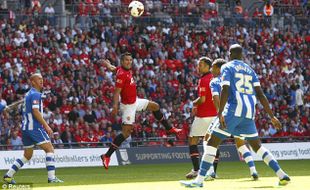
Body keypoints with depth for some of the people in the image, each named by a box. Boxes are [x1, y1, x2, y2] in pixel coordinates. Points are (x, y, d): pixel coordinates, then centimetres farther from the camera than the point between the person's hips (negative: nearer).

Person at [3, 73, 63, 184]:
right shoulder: (35, 94, -10)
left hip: (25, 128, 9)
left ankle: (8, 175, 14)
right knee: (50, 149, -7)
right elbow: (35, 112, -19)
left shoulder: (28, 94, 19)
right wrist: (46, 126, -18)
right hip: (34, 127, -9)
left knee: (27, 156, 16)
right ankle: (51, 177, -15)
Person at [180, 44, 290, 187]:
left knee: (212, 142, -4)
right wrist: (272, 117, 12)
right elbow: (260, 94, 12)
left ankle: (199, 180, -14)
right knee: (257, 146, 19)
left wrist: (220, 114, -18)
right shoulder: (250, 70, 20)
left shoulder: (227, 67, 4)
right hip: (249, 111, 6)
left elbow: (225, 91, -11)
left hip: (234, 109, -6)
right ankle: (282, 175, 11)